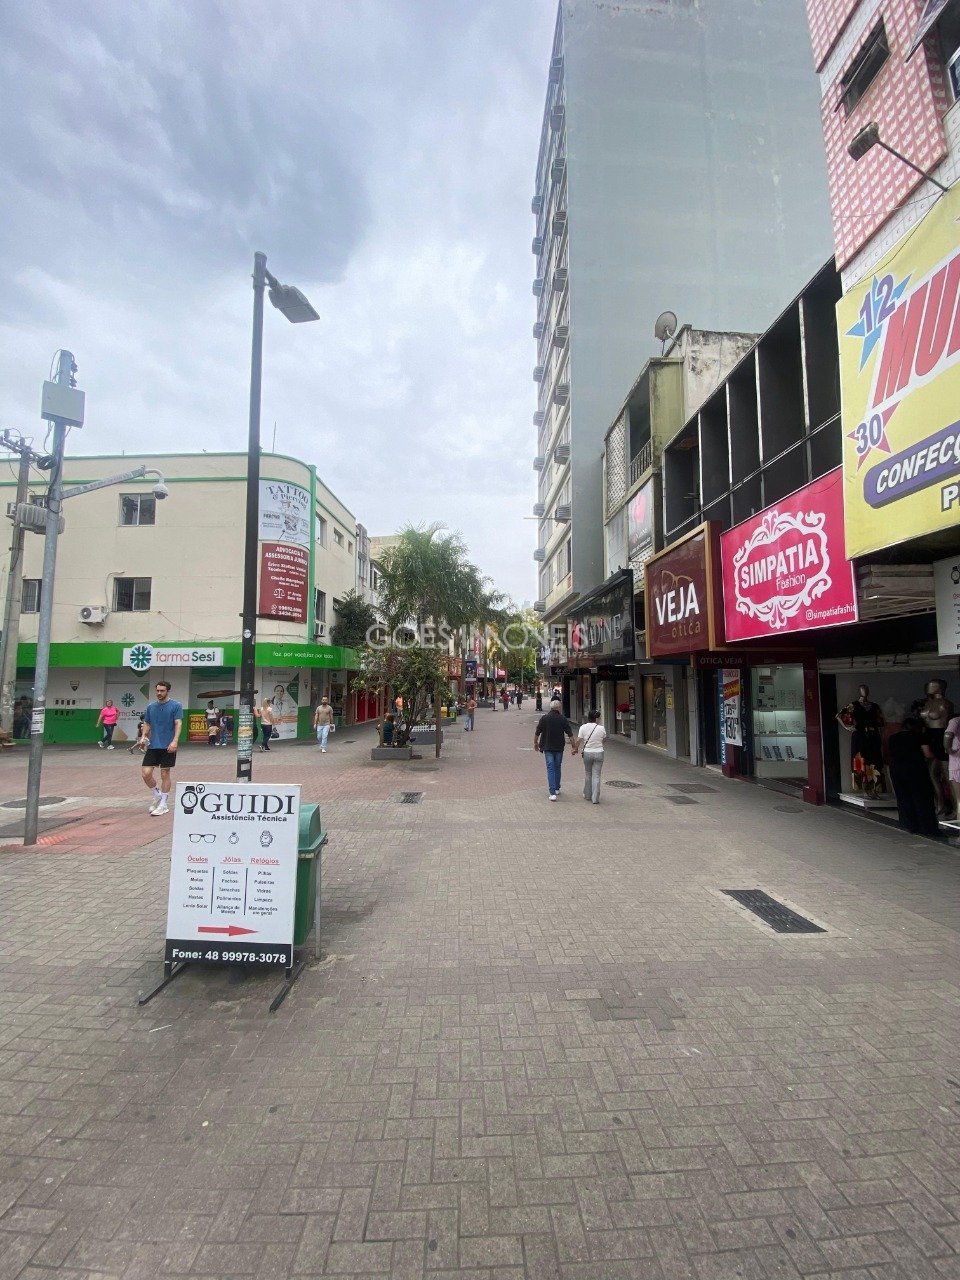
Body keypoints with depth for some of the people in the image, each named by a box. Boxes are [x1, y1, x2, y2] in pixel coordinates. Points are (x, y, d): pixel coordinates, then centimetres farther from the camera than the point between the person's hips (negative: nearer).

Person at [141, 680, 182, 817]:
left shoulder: (175, 705, -5)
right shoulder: (151, 707, 10)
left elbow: (178, 724, -12)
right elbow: (147, 724, 16)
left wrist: (175, 741, -23)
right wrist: (143, 737, -3)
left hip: (168, 747, -4)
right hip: (153, 746, 4)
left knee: (165, 774, 2)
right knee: (146, 773, -2)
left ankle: (164, 805, 14)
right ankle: (157, 796, 23)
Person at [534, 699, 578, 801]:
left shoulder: (544, 718, -4)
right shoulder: (563, 719, -5)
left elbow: (537, 733, 1)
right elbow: (570, 734, -5)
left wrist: (535, 743, 16)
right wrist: (574, 747, 1)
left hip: (547, 747, -1)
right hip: (559, 748, 1)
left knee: (550, 769, -1)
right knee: (557, 768, 17)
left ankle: (552, 792, -10)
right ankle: (557, 789, 28)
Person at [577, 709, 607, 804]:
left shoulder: (583, 727, -6)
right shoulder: (601, 728, -8)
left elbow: (578, 741, -6)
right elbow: (603, 739, 8)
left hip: (587, 753, 1)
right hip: (599, 753, -1)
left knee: (588, 774, 17)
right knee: (596, 776, 4)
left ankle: (587, 795, 27)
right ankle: (595, 798, 4)